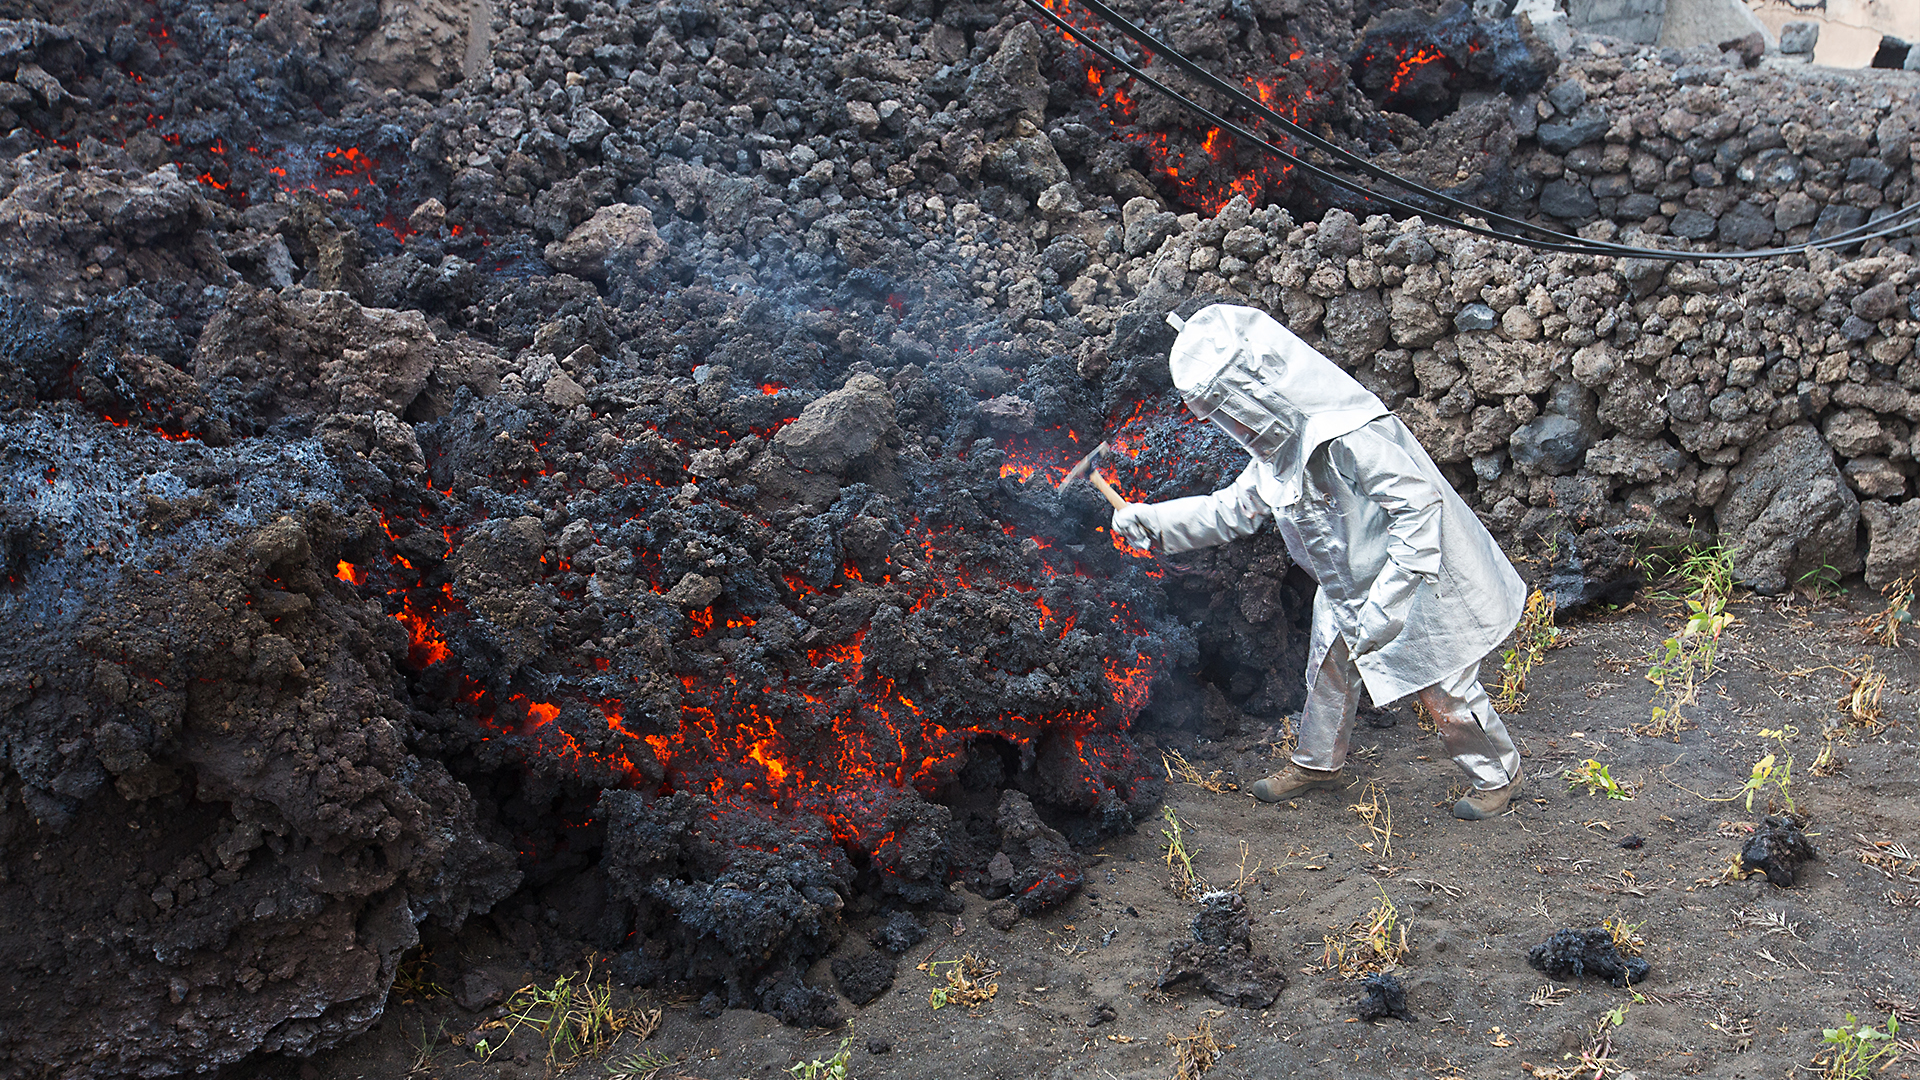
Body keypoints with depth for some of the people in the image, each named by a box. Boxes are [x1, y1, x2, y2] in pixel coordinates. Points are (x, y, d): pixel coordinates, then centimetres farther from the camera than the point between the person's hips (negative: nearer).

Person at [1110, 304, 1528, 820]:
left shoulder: (1349, 437, -33)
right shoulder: (1278, 448, -1)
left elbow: (1419, 503, -33)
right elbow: (1231, 508, 11)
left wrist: (1385, 603, -34)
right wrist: (1153, 521, 3)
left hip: (1423, 587, -9)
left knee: (1447, 693, 6)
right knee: (1330, 671, 21)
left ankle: (1497, 774, 30)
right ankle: (1316, 762, 44)